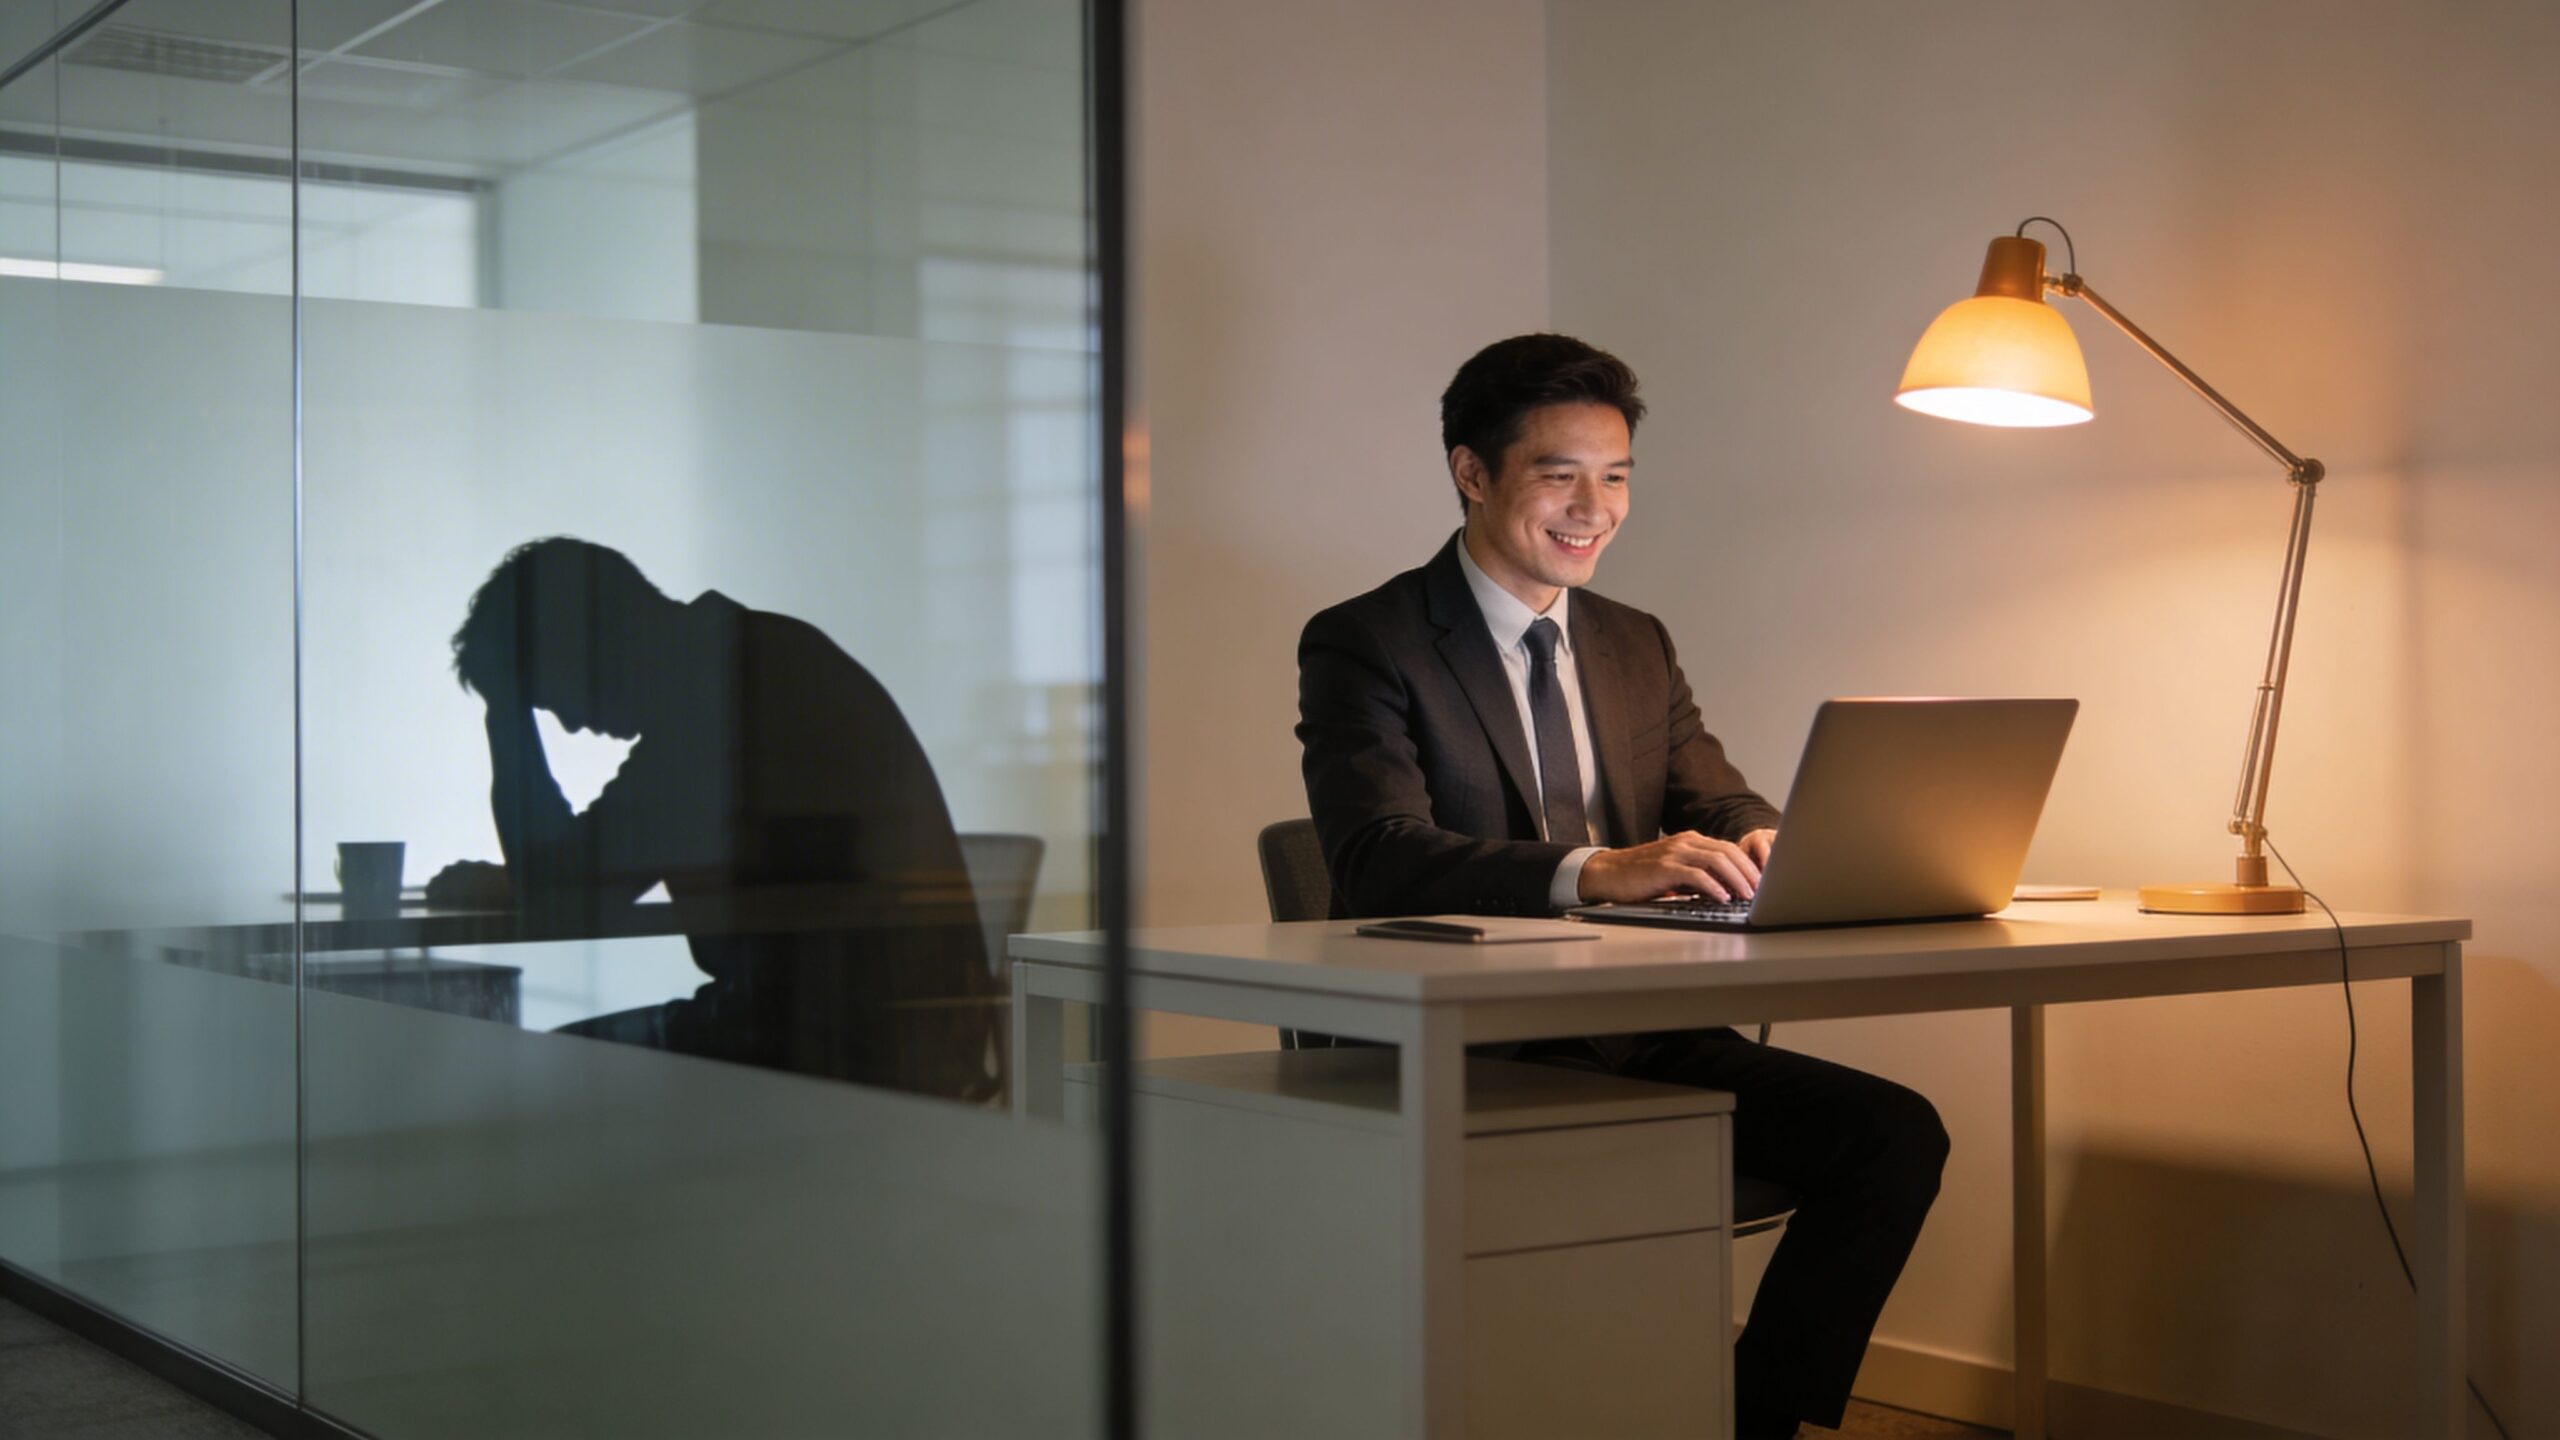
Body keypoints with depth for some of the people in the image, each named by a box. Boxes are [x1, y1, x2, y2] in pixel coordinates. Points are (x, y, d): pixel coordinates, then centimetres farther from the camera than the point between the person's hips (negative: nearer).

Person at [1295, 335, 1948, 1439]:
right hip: (1462, 1056, -6)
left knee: (1896, 1133, -14)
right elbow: (1377, 859, -19)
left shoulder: (1637, 646, 18)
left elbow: (1720, 807, 11)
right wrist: (1595, 871, -34)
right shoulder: (1363, 644, -4)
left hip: (1647, 1040, 6)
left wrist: (1763, 844, -16)